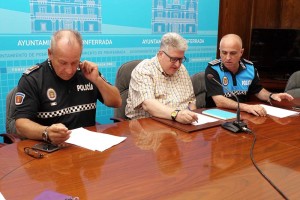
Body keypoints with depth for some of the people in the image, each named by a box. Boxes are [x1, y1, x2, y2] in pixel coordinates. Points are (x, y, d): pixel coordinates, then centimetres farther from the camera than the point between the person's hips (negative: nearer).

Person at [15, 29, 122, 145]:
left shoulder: (88, 72, 5)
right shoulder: (31, 79, -6)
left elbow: (116, 103, 9)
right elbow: (21, 124, -14)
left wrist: (97, 80, -7)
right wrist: (47, 133, -34)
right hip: (51, 148, -2)